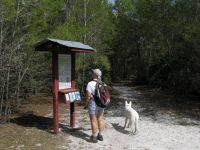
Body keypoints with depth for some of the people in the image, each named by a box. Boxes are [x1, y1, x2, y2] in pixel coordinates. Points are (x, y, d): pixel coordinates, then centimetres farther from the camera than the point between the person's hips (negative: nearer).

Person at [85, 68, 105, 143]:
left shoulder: (90, 84, -17)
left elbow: (88, 96, -19)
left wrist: (86, 104, -5)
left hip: (93, 104, -6)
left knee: (94, 120, 4)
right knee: (100, 119, 15)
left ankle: (94, 137, 14)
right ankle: (100, 135, 26)